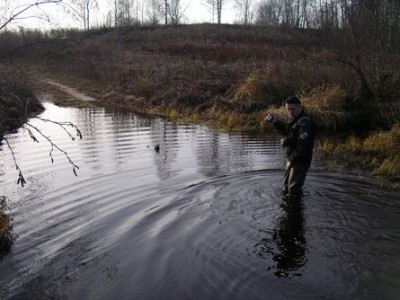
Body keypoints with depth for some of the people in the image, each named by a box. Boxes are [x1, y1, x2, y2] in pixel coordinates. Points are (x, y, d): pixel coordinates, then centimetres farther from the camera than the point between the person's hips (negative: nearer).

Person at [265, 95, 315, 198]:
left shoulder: (304, 121, -24)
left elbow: (303, 144, -29)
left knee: (294, 189, -7)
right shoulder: (291, 117, 5)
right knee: (286, 186, 23)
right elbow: (285, 130, 24)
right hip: (292, 157, 10)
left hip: (301, 160, -10)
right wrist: (275, 121, 8)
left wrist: (292, 159, -28)